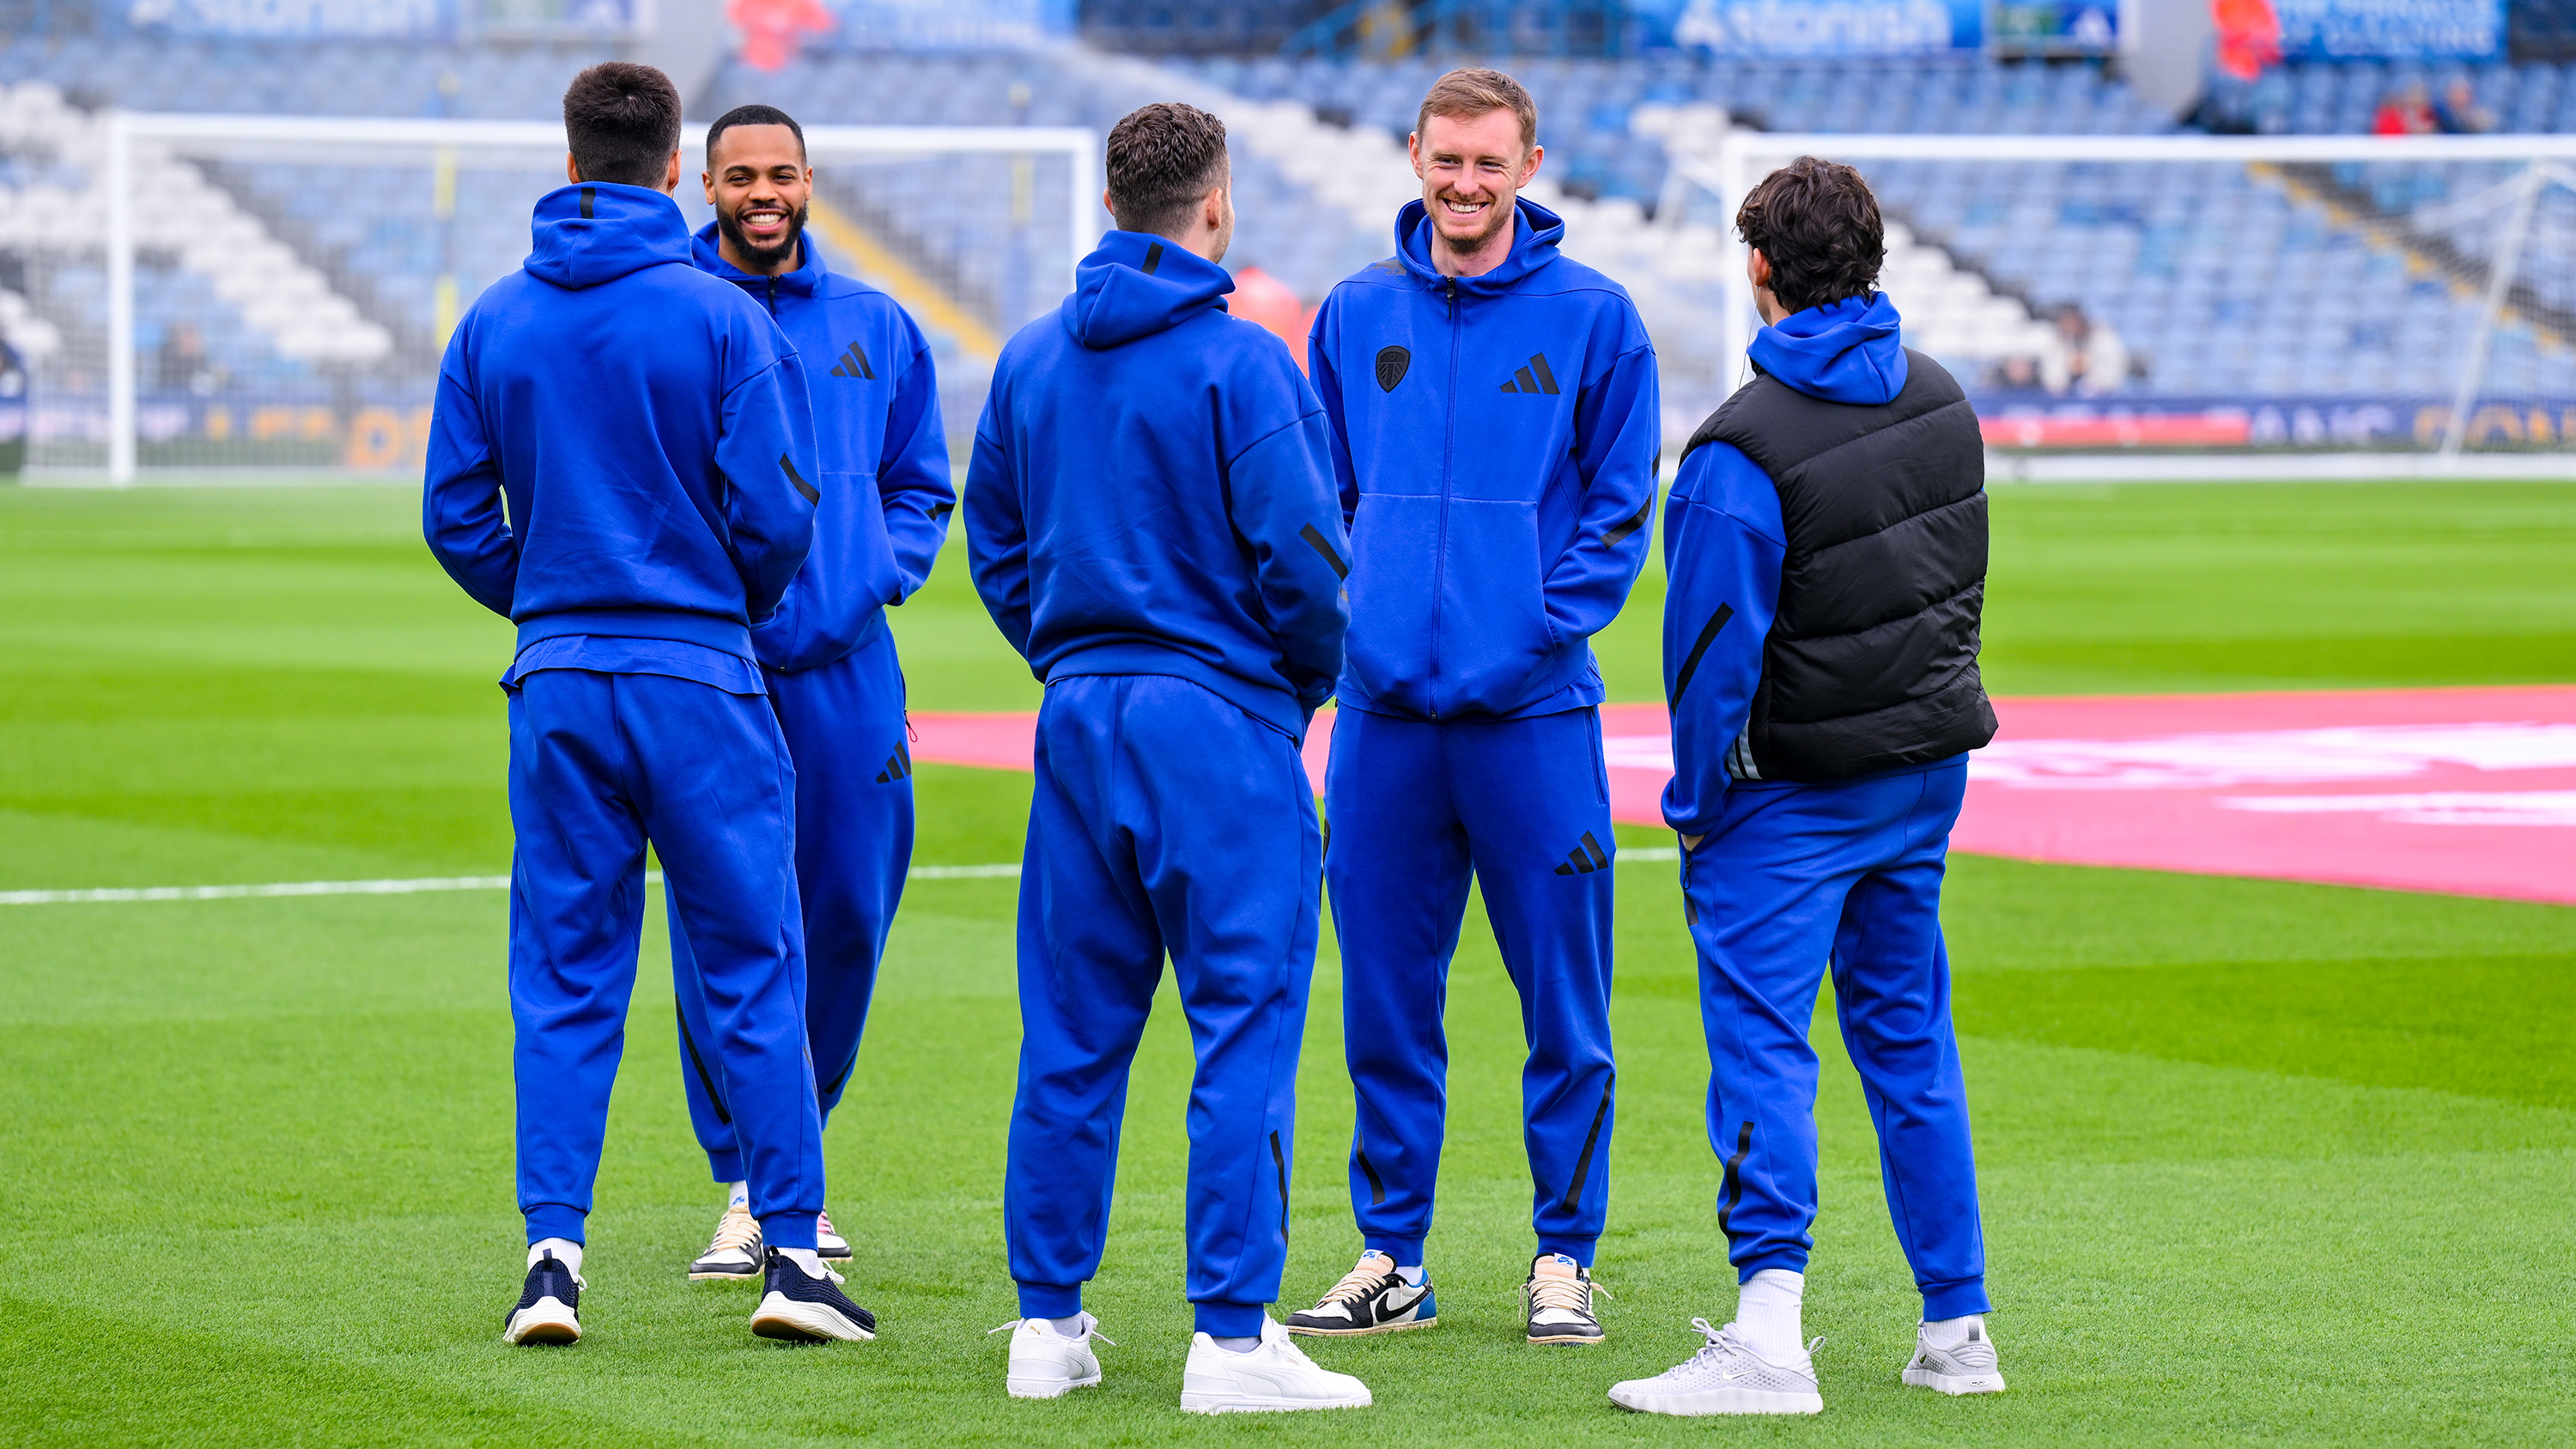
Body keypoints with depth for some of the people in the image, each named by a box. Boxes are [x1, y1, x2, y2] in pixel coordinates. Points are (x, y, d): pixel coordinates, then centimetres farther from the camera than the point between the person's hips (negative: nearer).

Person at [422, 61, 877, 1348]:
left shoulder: (494, 323, 4)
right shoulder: (721, 319, -7)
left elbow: (455, 515, 4)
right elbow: (774, 514, -9)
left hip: (557, 677, 3)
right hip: (701, 679, -3)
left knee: (565, 976, 8)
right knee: (751, 966, 3)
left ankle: (553, 1250, 1)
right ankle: (790, 1247, 3)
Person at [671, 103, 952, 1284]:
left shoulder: (875, 327, 12)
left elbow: (922, 484, 18)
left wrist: (876, 576, 2)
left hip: (845, 666, 3)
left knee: (848, 914, 5)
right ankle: (747, 1186, 3)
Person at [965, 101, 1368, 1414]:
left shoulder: (1031, 358, 9)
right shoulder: (1241, 364, -11)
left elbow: (995, 544, 15)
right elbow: (1297, 556, -13)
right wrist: (1305, 680, 4)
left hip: (1077, 717, 6)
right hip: (1219, 724, -6)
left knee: (1070, 1036, 11)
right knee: (1245, 1031, -4)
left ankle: (1047, 1322, 14)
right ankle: (1232, 1341, -7)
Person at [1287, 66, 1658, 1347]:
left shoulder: (1590, 318, 1)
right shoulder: (1356, 317, 9)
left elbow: (1622, 506, 2)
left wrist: (1544, 628, -8)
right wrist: (1343, 616, 1)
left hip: (1535, 712, -3)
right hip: (1383, 709, 3)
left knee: (1564, 1001, 1)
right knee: (1384, 999, 7)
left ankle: (1564, 1257, 11)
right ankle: (1390, 1258, 16)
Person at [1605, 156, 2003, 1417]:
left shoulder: (1744, 448, -19)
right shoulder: (1940, 403, 5)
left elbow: (1715, 643, -17)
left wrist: (1696, 803, -7)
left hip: (1794, 790, -7)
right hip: (1927, 762, 7)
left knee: (1760, 1040, -6)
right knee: (1906, 1033, 15)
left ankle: (1768, 1332, -16)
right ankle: (1956, 1326, 18)